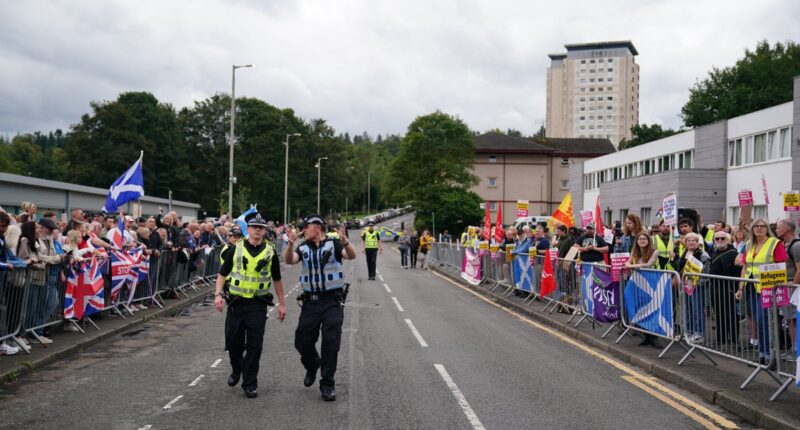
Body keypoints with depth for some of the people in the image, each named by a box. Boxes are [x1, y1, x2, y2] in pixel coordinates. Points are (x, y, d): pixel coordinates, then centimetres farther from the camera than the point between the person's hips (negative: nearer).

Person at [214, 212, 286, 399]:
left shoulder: (270, 252, 2)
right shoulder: (235, 249, 1)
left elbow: (277, 280, 11)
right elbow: (222, 274, 4)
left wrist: (282, 304, 9)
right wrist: (218, 294, -10)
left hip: (258, 305, -1)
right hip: (236, 302, 1)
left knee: (254, 345, -2)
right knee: (233, 342, 8)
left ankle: (250, 384, 9)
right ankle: (236, 369, 37)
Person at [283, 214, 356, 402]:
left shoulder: (334, 244, -3)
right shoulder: (303, 248, 8)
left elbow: (351, 256, -20)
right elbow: (289, 260, -9)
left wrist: (345, 243, -41)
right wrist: (291, 243, -28)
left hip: (332, 301, -4)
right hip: (310, 301, 4)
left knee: (331, 342, -4)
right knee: (302, 342, 7)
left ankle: (327, 384, 8)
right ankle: (312, 366, 38)